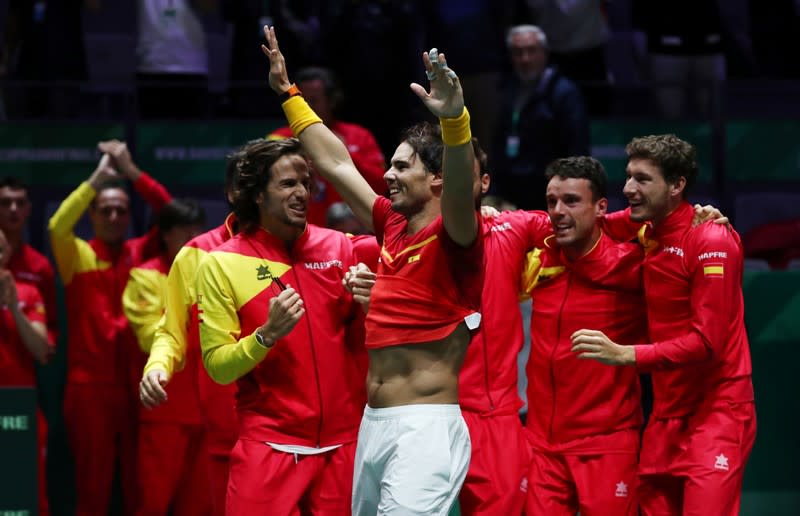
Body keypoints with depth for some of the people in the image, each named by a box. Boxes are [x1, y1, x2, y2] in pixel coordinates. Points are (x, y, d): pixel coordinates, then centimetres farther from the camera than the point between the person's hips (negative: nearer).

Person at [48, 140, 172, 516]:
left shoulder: (141, 254, 10)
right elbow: (58, 226, -16)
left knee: (141, 485, 2)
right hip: (90, 386, -2)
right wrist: (99, 177, -15)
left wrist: (130, 171, -11)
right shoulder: (79, 256, 4)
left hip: (137, 383, 2)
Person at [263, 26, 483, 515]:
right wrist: (289, 94, 29)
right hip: (374, 425, 9)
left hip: (426, 429, -9)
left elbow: (461, 185, -29)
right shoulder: (393, 228, 14)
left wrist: (454, 119, -47)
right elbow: (336, 163, 24)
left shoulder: (454, 236, -7)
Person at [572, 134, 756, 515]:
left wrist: (626, 355, -23)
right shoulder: (648, 236, 11)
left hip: (717, 410, -8)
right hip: (667, 415, 8)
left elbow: (708, 341, -18)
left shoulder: (710, 240, -13)